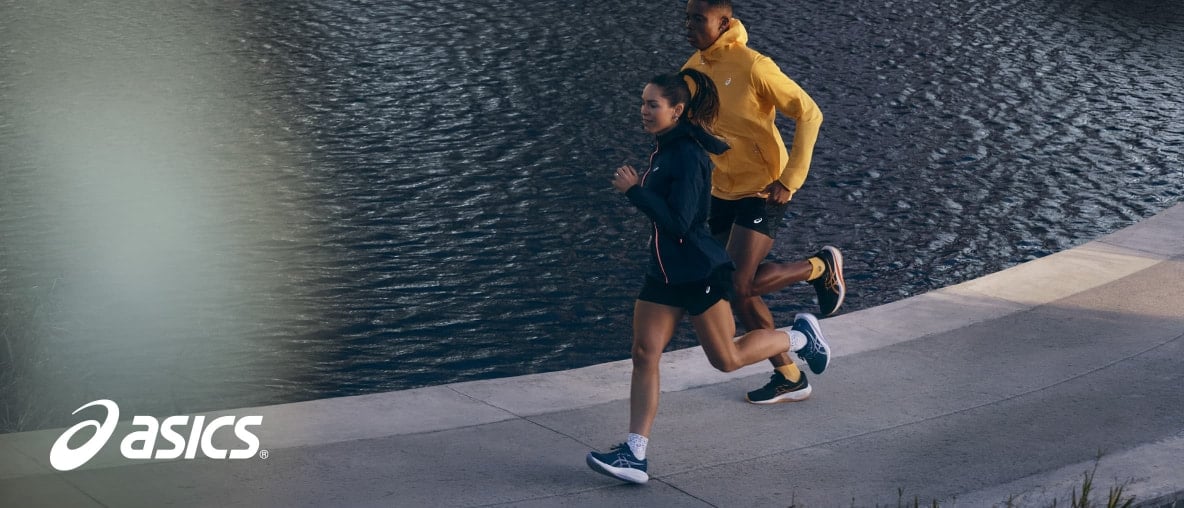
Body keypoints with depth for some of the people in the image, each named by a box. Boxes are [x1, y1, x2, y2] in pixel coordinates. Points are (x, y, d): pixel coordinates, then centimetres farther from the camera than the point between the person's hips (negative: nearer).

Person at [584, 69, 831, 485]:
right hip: (664, 271, 9)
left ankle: (800, 336, 30)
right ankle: (634, 454, 1)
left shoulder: (688, 155, -20)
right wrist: (637, 187, 8)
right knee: (644, 354, 0)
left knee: (727, 359, 6)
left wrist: (634, 190, -24)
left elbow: (678, 223, -26)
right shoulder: (664, 148, 8)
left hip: (700, 273, -9)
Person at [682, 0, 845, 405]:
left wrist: (789, 180, -20)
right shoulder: (693, 68, 3)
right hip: (723, 191, 7)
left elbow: (809, 114, -17)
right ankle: (789, 378, 21)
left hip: (763, 191, -7)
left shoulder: (752, 67, -19)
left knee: (740, 284, -16)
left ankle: (822, 267, 10)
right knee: (739, 290, 7)